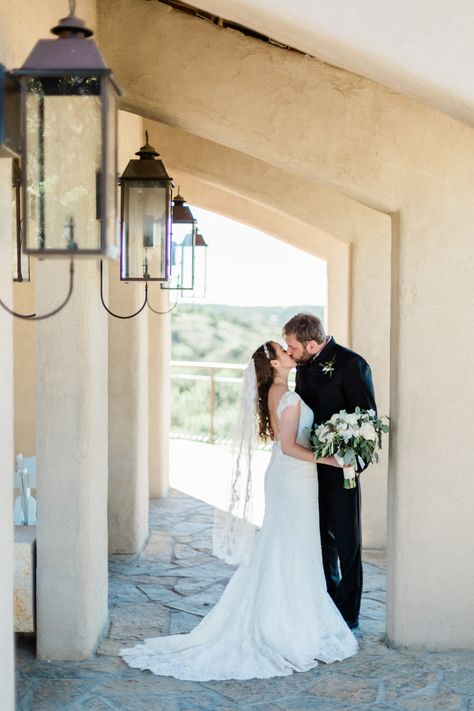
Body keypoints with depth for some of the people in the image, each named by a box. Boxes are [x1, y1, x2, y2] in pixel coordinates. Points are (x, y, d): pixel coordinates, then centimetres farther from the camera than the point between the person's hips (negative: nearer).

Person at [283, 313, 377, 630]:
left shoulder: (351, 364, -15)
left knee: (347, 543, 2)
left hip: (339, 468, -7)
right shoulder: (305, 365, 7)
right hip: (312, 465, 7)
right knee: (322, 539, 16)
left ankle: (349, 617, 11)